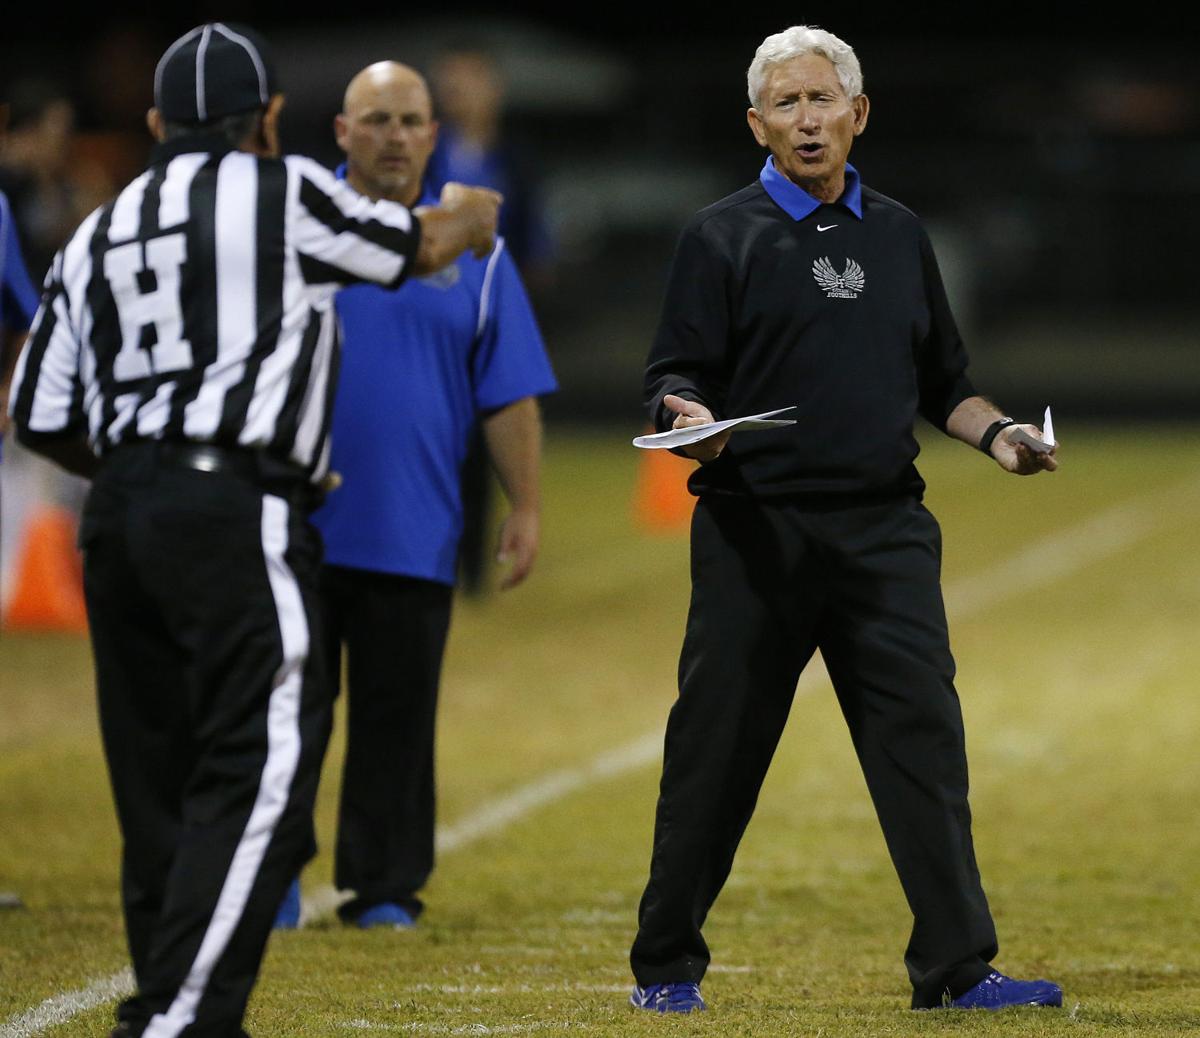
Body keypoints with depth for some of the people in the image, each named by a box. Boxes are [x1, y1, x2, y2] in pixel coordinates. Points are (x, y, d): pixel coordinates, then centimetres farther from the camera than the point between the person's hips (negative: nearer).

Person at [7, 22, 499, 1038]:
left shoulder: (96, 236, 18)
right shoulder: (285, 193, 2)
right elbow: (418, 248, 19)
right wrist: (467, 215, 42)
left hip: (117, 520, 7)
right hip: (236, 515, -7)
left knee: (159, 783, 10)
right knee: (260, 770, -12)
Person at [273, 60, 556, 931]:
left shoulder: (471, 251, 8)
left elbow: (510, 397, 8)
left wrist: (525, 508, 1)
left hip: (414, 533, 1)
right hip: (292, 525, -1)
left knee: (397, 718, 4)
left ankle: (385, 888, 12)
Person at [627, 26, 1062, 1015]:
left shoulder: (900, 236, 15)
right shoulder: (722, 237, 2)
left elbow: (942, 379, 21)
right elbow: (674, 380, -2)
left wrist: (995, 433, 3)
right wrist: (693, 424, -24)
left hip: (885, 533, 3)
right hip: (756, 532, -3)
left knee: (924, 740, -4)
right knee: (717, 749, 1)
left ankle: (956, 966, -2)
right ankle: (666, 964, 14)